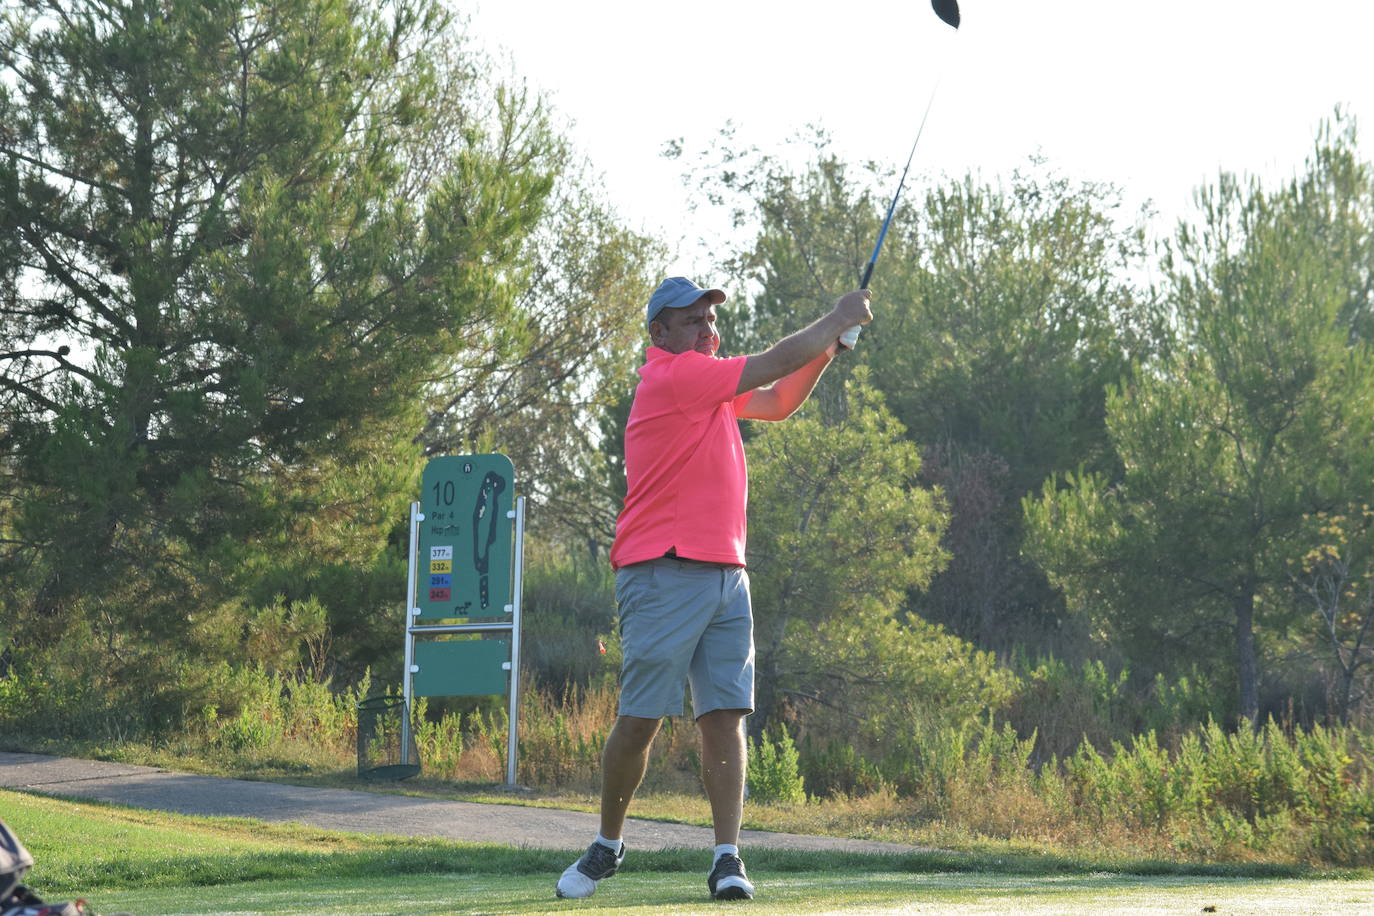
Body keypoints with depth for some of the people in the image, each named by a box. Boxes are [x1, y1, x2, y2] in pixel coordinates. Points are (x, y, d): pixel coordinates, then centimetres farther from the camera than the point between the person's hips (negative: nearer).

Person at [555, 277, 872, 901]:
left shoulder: (711, 386, 18)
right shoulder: (671, 376, -10)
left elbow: (779, 400, 29)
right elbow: (773, 364, -10)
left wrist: (830, 343, 14)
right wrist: (839, 319, 2)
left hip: (726, 575, 8)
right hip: (665, 574, -8)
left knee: (725, 715, -2)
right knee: (641, 718, -4)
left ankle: (728, 860, -4)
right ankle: (608, 845, 13)